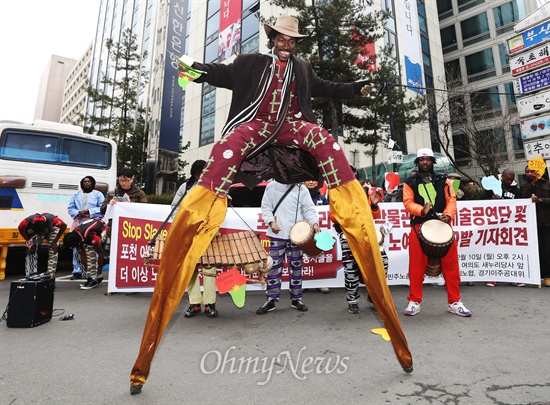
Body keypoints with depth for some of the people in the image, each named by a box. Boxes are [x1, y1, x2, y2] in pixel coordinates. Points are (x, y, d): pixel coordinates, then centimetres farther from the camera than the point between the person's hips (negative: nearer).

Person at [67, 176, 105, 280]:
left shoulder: (98, 194, 10)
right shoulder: (76, 195, 22)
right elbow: (70, 208, 15)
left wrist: (89, 211, -12)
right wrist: (77, 213, -5)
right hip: (79, 223, 4)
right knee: (77, 247, 1)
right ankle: (77, 272, 8)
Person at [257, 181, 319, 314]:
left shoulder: (301, 189, 4)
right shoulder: (272, 187, 5)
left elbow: (309, 208, 2)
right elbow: (266, 207, 5)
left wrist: (314, 222, -15)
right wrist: (271, 222, -11)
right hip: (277, 234, -1)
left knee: (296, 266, 10)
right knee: (274, 266, 2)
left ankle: (296, 299, 24)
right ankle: (271, 300, 14)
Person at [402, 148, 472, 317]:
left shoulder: (443, 180, 12)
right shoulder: (410, 183, 8)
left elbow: (451, 199, 3)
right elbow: (408, 202, -3)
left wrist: (448, 215, -16)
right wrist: (421, 210, -22)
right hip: (419, 227, -1)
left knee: (450, 264, 5)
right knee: (417, 265, 1)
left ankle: (454, 302, 19)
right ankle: (414, 301, 12)